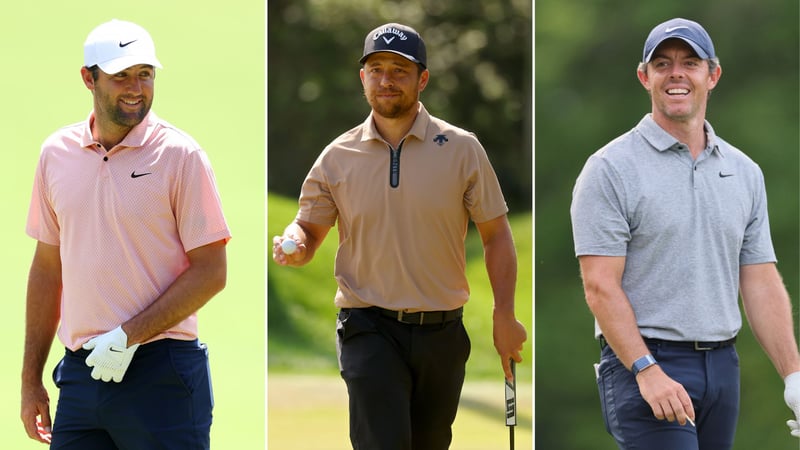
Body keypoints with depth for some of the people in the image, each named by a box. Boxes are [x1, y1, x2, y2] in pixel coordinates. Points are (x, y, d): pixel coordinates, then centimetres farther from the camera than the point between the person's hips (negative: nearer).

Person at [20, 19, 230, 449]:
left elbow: (210, 272, -7)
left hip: (160, 371, -4)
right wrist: (30, 379, 14)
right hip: (80, 371, 4)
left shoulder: (180, 155, -5)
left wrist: (128, 336, -14)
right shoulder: (56, 153, 9)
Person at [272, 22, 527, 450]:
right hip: (369, 330, -1)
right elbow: (309, 227, 12)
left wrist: (504, 316, -1)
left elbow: (496, 235, 5)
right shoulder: (337, 157, 3)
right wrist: (294, 244, -13)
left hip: (442, 333, 1)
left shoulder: (462, 149, 1)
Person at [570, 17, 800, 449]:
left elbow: (761, 283, 13)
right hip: (643, 364, -6)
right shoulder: (611, 169, -4)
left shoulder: (745, 172, 13)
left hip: (722, 365, 6)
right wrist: (647, 371, -20)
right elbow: (601, 286, -11)